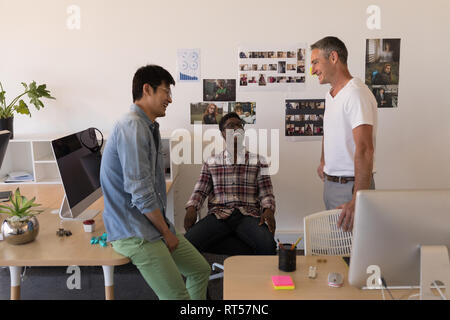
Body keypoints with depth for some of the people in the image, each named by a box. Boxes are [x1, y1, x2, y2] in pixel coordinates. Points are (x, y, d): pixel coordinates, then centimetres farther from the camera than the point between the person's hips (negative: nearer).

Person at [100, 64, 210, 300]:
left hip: (155, 222, 10)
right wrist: (166, 232, -11)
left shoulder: (149, 127, 12)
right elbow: (141, 193, -24)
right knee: (178, 296, -14)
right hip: (132, 232, -10)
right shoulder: (132, 127, -20)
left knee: (201, 270, 14)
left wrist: (166, 228, 7)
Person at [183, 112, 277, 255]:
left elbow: (266, 192, 9)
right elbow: (200, 190, 12)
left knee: (268, 244, -33)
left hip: (248, 215, -1)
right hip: (218, 215, 1)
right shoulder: (211, 162, 19)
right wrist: (191, 208, -9)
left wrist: (268, 210, -12)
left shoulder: (258, 160, 17)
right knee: (188, 241, -28)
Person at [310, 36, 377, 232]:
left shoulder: (356, 94, -19)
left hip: (350, 186, -9)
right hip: (330, 183, 9)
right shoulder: (331, 94, 12)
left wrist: (357, 201, -32)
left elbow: (365, 150, -27)